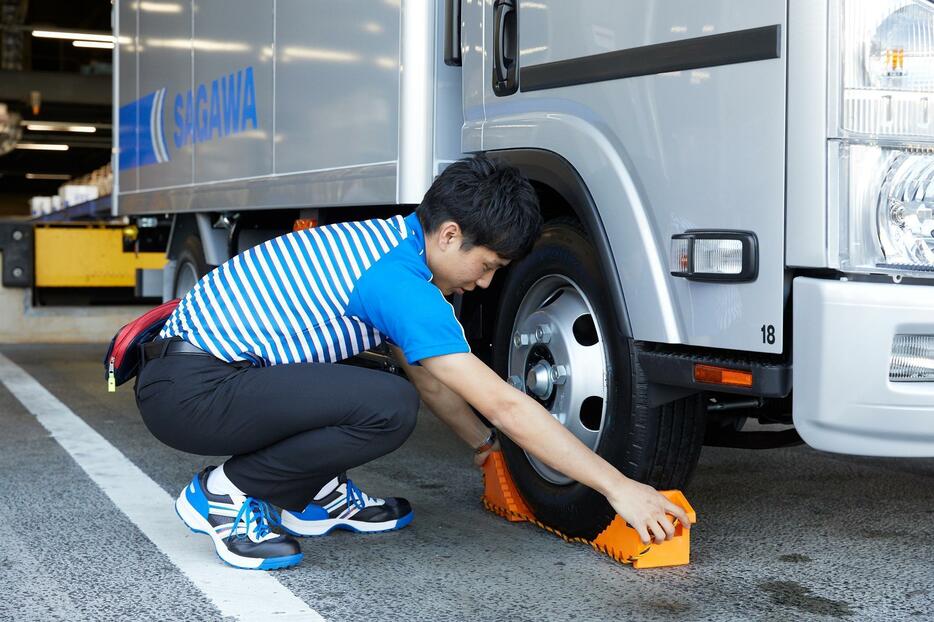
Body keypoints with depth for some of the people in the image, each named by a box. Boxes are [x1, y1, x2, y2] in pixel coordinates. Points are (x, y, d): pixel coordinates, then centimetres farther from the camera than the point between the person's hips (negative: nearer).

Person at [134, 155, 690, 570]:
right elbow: (506, 405, -21)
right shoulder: (399, 281, -20)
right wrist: (616, 486, -16)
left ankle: (316, 494, 16)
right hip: (189, 391, -10)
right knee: (389, 408, -25)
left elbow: (430, 377, 25)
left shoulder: (386, 241, 9)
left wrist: (484, 442, 33)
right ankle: (226, 493, -7)